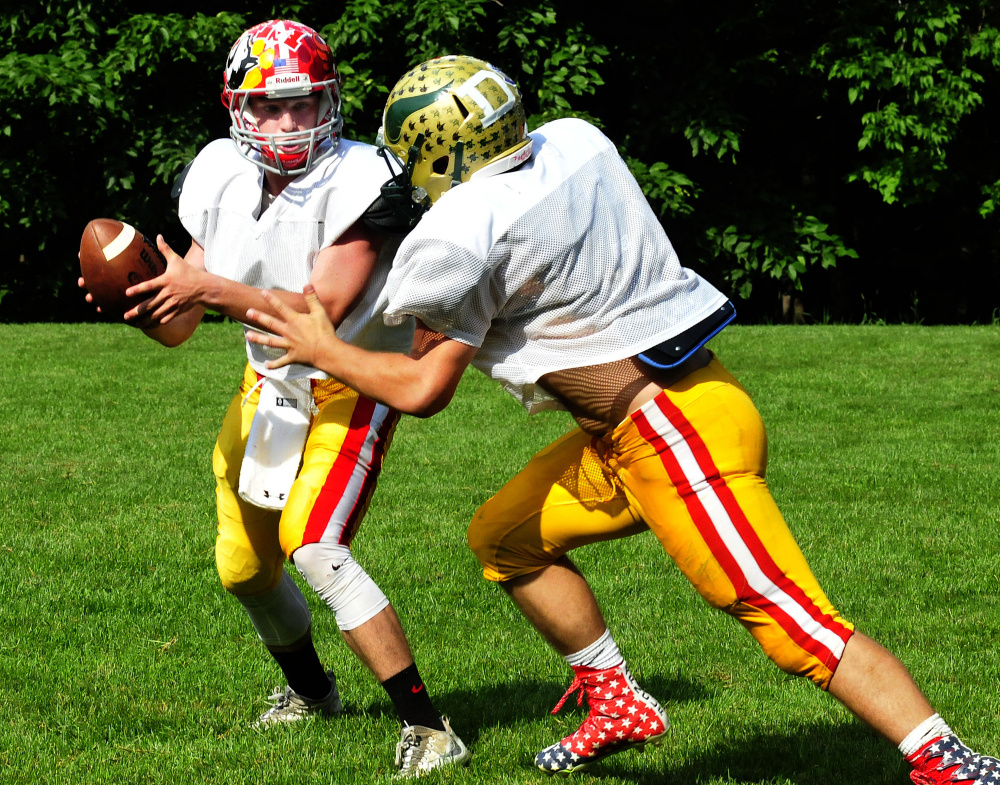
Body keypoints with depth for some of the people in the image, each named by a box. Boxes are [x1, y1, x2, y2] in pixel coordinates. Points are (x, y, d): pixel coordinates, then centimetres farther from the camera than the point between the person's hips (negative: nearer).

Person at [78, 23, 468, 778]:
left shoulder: (356, 182, -25)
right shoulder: (221, 183, -8)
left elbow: (323, 309, -34)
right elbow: (177, 330, -4)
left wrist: (210, 289, -43)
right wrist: (138, 300, -26)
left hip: (353, 386, -7)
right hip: (270, 386, 7)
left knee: (314, 547, -24)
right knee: (245, 566, 16)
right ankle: (311, 689, 45)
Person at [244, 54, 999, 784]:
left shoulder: (462, 237, -17)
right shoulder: (574, 142, 4)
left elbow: (424, 389, -7)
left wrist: (323, 351, 7)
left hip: (675, 432, -10)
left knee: (793, 620, -11)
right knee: (504, 537, 19)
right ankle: (619, 706, 27)